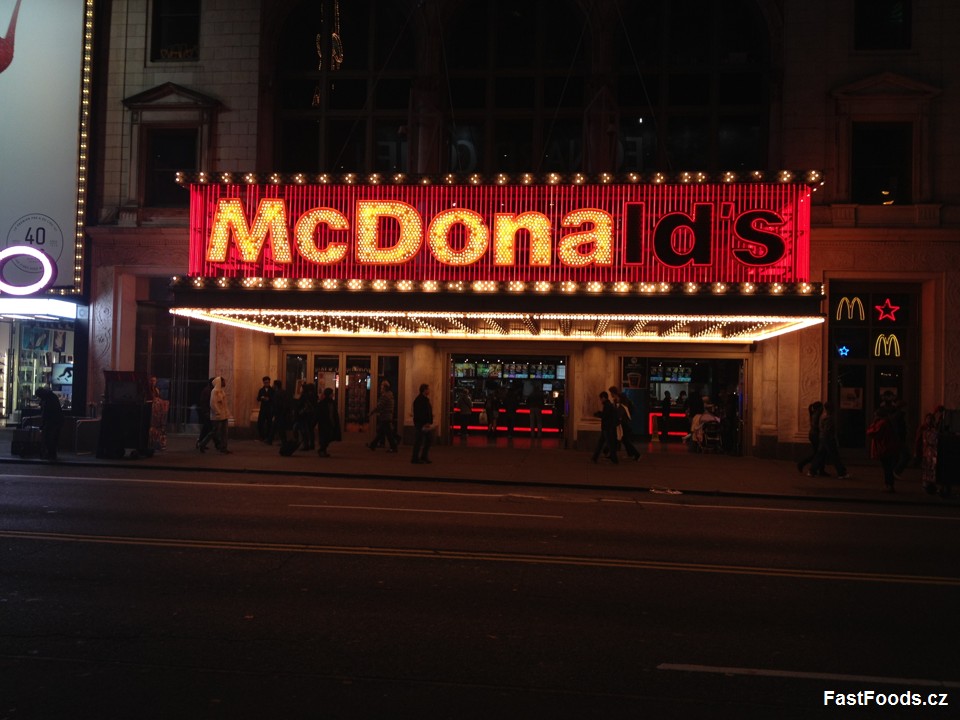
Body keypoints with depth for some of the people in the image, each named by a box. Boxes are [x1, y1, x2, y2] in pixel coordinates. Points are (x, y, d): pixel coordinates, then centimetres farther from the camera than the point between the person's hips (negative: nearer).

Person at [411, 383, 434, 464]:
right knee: (418, 441, -4)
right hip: (420, 424, -10)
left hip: (426, 424, 10)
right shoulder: (419, 400, -14)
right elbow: (419, 413, -21)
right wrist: (425, 423, -22)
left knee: (429, 440, 12)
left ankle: (424, 456, 20)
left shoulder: (425, 399, 17)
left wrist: (429, 422, 10)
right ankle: (415, 458, 3)